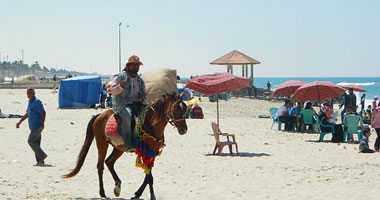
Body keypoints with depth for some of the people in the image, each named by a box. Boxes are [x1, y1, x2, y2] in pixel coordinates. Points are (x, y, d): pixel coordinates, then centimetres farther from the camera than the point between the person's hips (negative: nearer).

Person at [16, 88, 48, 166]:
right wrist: (20, 122, 27)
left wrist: (42, 124, -26)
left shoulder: (37, 102, -13)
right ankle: (40, 161, 9)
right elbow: (27, 114, 27)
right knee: (36, 143, 8)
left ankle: (42, 155, -4)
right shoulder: (30, 102, 16)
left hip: (37, 126, -9)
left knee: (31, 141, -9)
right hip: (33, 127, 9)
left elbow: (43, 113, -18)